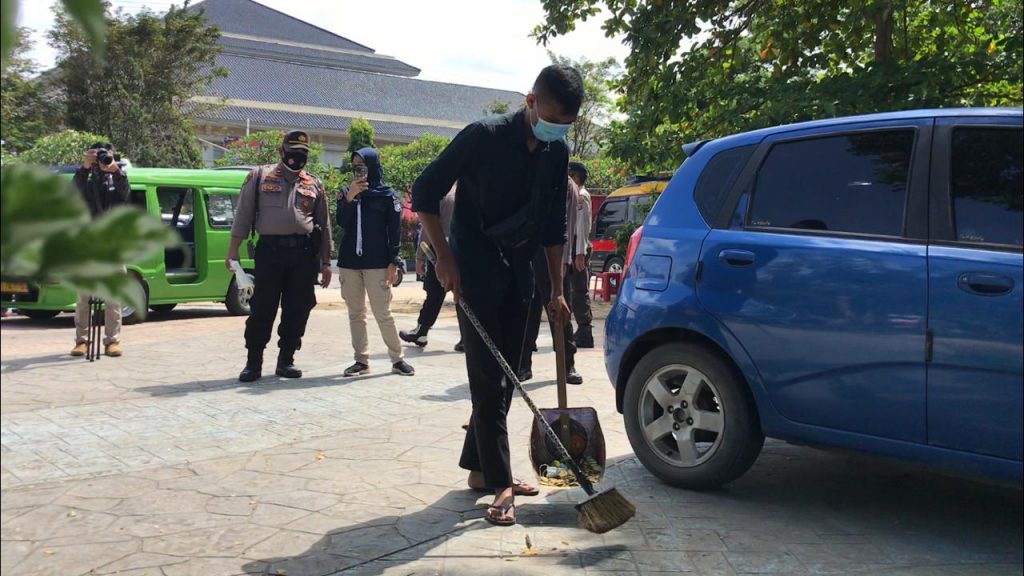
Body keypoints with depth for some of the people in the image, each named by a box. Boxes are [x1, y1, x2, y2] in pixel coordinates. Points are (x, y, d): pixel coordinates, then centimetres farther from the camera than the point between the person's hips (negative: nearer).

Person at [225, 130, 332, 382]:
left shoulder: (314, 184, 15)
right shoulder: (259, 176, 8)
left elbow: (324, 225, 16)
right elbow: (243, 215, 6)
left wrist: (325, 263, 11)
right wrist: (233, 250, -1)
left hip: (304, 253, 3)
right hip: (269, 250, -2)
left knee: (297, 310, 5)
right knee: (262, 308, -3)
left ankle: (286, 360, 17)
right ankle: (254, 363, 6)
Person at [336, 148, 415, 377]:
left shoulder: (387, 194, 0)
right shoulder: (346, 192, 10)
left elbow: (394, 231, -1)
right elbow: (341, 222, -2)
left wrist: (393, 263, -8)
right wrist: (349, 197, -15)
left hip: (377, 263, -4)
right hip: (349, 261, 4)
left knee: (383, 313, -6)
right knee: (356, 313, 5)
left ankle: (397, 359, 4)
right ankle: (362, 360, 10)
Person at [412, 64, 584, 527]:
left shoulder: (556, 152, 4)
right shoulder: (484, 137, -15)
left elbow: (553, 225, 13)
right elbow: (424, 193, -10)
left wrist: (556, 289, 11)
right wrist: (445, 258, -15)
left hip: (518, 275, 7)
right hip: (476, 274, -6)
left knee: (505, 377, 9)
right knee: (488, 379, -8)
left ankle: (479, 467, 21)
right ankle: (499, 484, -4)